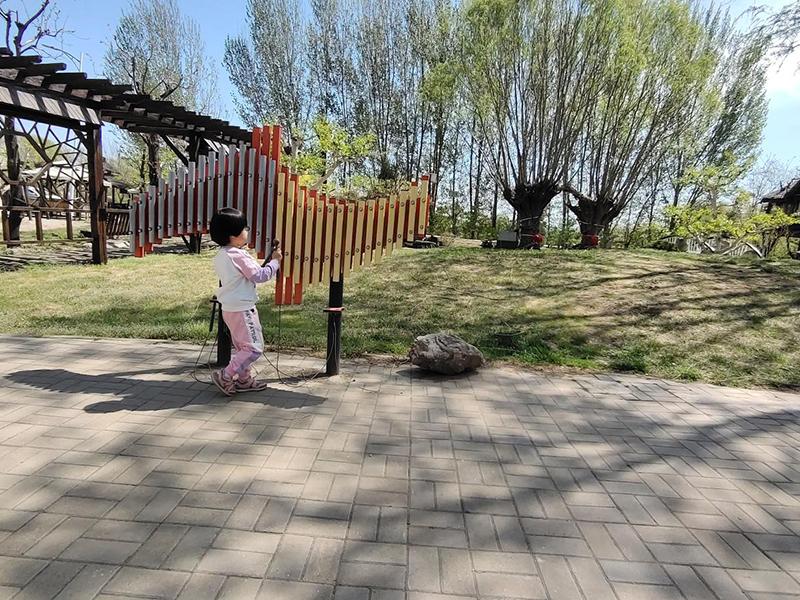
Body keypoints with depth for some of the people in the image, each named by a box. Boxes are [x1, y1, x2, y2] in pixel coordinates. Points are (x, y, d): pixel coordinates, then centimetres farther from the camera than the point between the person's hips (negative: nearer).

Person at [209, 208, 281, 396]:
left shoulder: (220, 256, 10)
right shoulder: (239, 255, -19)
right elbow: (259, 276, -18)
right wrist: (275, 262, -6)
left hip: (229, 308, 10)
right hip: (242, 309, -10)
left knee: (242, 347, 20)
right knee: (254, 347, -5)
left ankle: (244, 379, 27)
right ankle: (225, 376, -5)